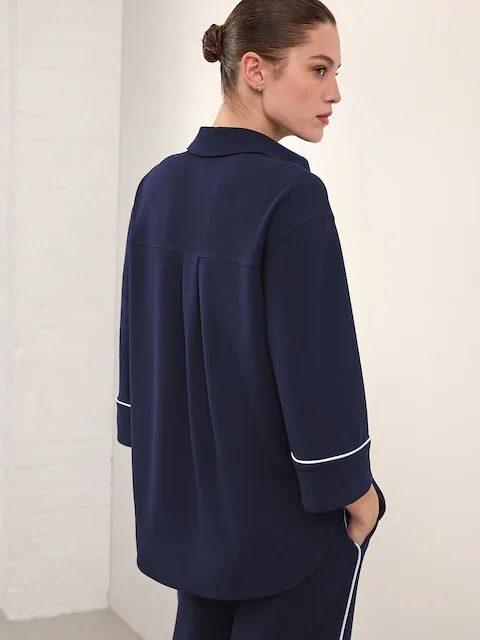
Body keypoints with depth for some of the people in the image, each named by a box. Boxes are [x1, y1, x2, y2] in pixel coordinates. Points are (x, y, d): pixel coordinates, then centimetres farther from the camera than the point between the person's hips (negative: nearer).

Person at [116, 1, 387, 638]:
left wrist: (161, 457, 16)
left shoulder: (159, 186, 0)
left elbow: (139, 339, 7)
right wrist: (356, 490, -8)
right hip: (290, 515, -7)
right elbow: (319, 365, -21)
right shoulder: (291, 197, -21)